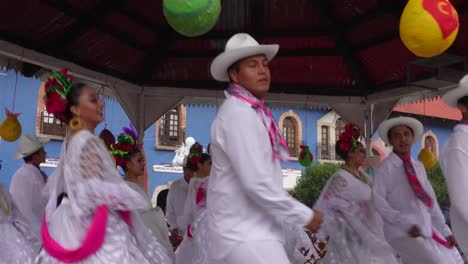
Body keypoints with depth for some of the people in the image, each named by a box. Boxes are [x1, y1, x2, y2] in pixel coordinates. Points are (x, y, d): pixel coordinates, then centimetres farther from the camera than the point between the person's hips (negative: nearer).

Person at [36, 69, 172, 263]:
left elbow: (56, 185, 20)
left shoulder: (71, 140, 12)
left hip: (77, 224, 10)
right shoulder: (88, 140, -16)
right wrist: (134, 198, -10)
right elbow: (96, 190, -22)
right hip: (99, 228, -10)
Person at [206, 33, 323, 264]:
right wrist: (305, 215, -15)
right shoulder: (238, 114, -17)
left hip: (243, 233, 10)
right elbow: (256, 183, -24)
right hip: (245, 237, -10)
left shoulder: (254, 112, 14)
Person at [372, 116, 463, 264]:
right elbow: (378, 201, -13)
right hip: (402, 232, -6)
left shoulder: (419, 167, 12)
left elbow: (430, 199, 12)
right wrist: (406, 223, -20)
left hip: (428, 229, 7)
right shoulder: (384, 168, -7)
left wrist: (444, 230, 7)